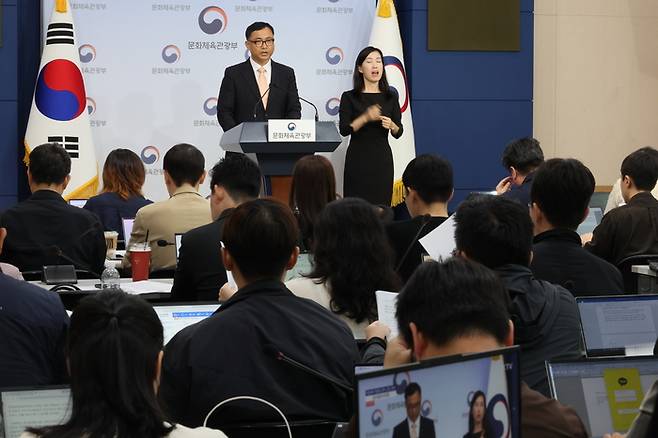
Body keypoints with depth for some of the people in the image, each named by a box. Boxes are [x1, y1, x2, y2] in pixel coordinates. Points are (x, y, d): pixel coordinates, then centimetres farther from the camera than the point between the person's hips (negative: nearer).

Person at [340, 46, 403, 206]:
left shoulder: (390, 97, 7)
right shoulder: (349, 97, 0)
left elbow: (398, 132, 8)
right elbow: (344, 129, -8)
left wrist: (391, 125, -14)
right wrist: (366, 118, -22)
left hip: (382, 158, 2)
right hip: (358, 158, -2)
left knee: (381, 205, -1)